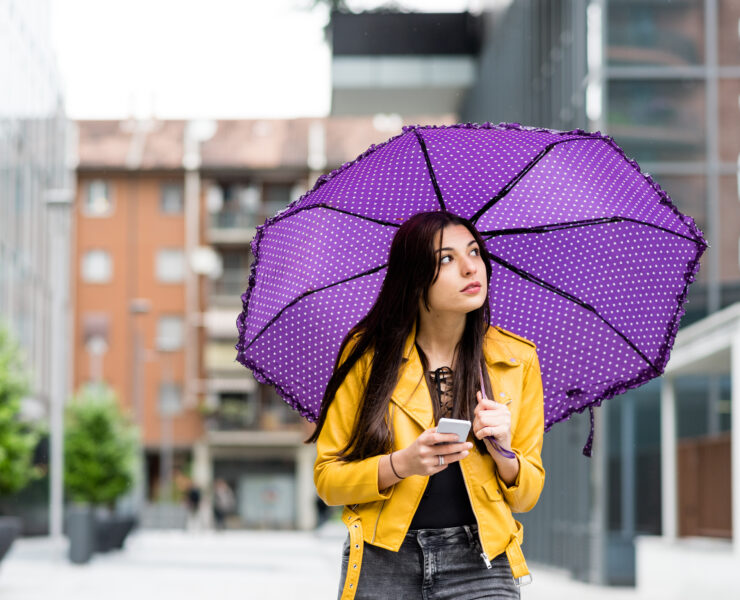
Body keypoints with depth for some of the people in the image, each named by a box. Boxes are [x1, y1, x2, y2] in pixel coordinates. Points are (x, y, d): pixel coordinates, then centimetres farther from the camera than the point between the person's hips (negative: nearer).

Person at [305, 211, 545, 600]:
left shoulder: (517, 359, 5)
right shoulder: (367, 353, 0)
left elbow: (528, 495, 8)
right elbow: (327, 478, 0)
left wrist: (503, 453, -12)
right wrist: (401, 464, -17)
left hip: (478, 567, 2)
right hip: (382, 567, -1)